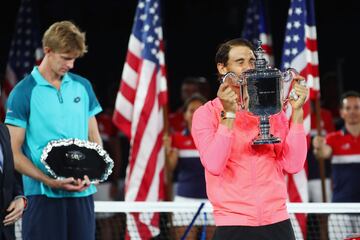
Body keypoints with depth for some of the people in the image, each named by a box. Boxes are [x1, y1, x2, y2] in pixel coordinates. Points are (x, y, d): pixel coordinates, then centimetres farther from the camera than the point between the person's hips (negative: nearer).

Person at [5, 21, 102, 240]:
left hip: (82, 193, 4)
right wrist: (49, 181, -18)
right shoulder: (24, 93, -3)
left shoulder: (83, 87, 10)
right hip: (43, 195, -4)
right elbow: (14, 153, -5)